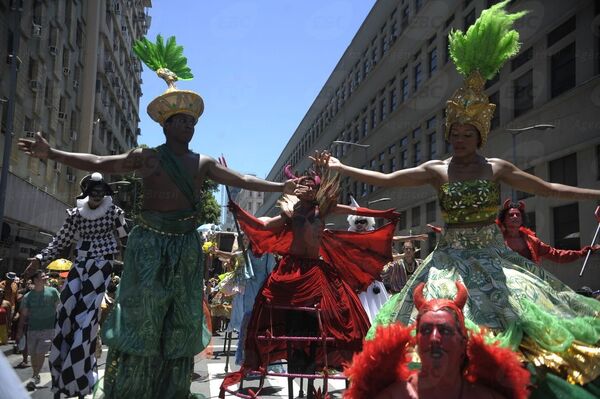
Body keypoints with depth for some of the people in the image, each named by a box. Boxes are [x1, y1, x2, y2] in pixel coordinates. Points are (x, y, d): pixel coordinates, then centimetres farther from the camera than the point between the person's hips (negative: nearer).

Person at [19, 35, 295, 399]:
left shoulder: (204, 163, 9)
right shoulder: (147, 157, 1)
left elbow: (242, 180, 5)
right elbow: (100, 163, -3)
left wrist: (279, 186, -2)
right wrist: (52, 154, -11)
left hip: (187, 247, 4)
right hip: (150, 245, -3)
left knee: (181, 325, 8)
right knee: (141, 319, 0)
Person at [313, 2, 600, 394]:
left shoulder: (497, 167, 4)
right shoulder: (436, 169, 1)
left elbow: (547, 188, 9)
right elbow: (387, 179, -1)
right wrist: (341, 167, -4)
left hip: (494, 258, 1)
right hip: (452, 259, -1)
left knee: (510, 324, -2)